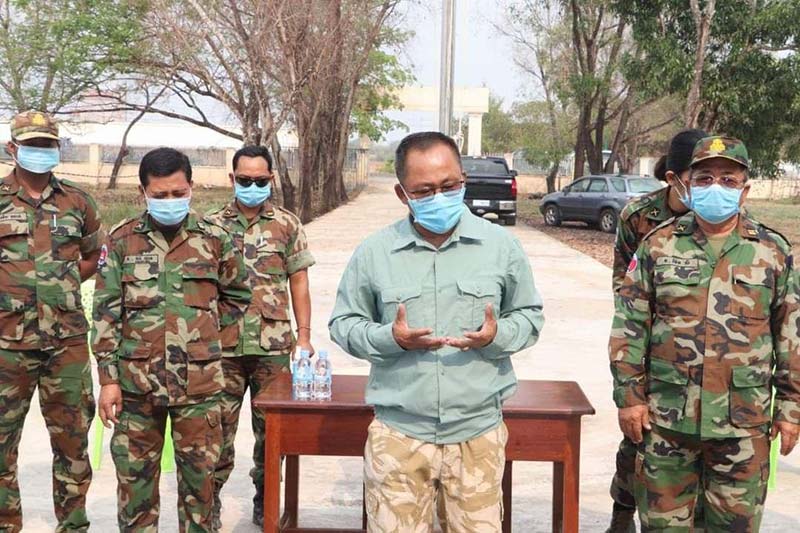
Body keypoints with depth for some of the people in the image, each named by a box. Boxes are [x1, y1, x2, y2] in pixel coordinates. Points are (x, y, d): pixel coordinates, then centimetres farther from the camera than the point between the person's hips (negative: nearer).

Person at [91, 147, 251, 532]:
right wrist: (108, 378, -4)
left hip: (199, 382, 0)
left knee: (199, 474, 9)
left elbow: (237, 295, 14)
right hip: (136, 382, 0)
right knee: (135, 475, 10)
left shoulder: (214, 240, 1)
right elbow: (106, 313, 0)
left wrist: (208, 338, 6)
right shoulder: (122, 241, 0)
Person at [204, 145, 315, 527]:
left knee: (270, 424, 8)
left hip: (274, 344, 0)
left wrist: (304, 335, -1)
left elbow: (298, 282, 5)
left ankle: (265, 498, 23)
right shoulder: (212, 225, 5)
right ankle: (211, 495, 23)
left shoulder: (287, 225, 4)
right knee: (219, 423, 7)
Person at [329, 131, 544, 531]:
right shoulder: (373, 252, 0)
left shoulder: (501, 245, 2)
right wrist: (390, 338, -12)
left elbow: (529, 316, 11)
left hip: (479, 433, 1)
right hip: (398, 433, 0)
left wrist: (497, 336, -12)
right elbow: (343, 324, 7)